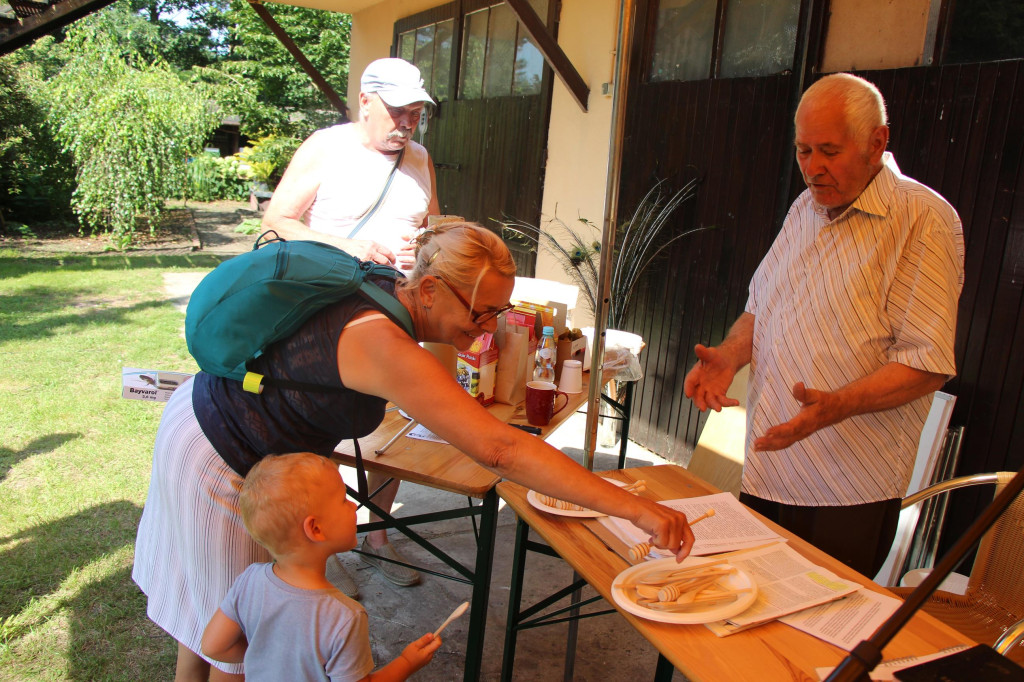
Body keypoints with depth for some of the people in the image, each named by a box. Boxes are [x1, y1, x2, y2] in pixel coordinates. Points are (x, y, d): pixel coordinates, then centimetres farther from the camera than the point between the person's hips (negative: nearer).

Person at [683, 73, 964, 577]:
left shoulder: (925, 218, -11)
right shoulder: (806, 209, 11)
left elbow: (929, 363, -16)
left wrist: (836, 406, -31)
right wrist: (730, 355, -1)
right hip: (769, 468, 6)